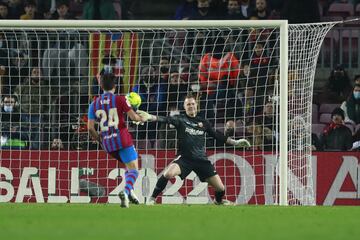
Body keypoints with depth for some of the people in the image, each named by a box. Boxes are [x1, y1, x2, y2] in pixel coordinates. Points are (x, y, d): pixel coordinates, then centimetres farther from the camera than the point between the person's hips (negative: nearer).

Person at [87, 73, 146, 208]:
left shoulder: (94, 104, 6)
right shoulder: (120, 100, -5)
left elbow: (90, 128, 2)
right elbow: (133, 117, -8)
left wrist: (98, 139, 19)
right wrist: (141, 118, 14)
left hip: (107, 143, 5)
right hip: (122, 139, -5)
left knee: (129, 165, 25)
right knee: (133, 170, -2)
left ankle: (130, 192, 9)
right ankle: (126, 191, -29)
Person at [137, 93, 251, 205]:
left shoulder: (203, 122, 11)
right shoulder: (180, 119, 1)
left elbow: (217, 136, 19)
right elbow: (166, 119, -17)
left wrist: (235, 142, 18)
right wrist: (150, 117, -35)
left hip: (201, 159, 3)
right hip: (184, 158, -3)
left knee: (220, 188, -2)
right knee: (168, 173, -33)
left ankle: (218, 201, 34)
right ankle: (152, 198, -16)